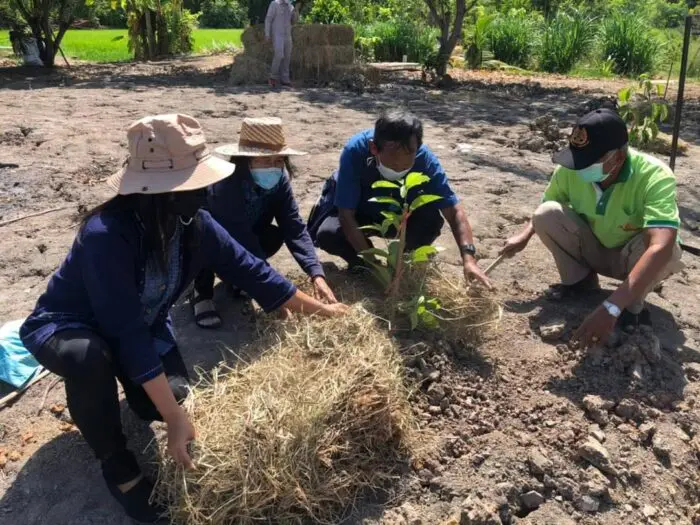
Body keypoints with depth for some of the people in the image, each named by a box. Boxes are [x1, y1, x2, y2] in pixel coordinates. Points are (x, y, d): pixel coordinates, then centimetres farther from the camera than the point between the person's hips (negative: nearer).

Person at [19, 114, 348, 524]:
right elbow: (127, 332, -39)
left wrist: (320, 310, -7)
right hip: (68, 327, -5)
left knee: (170, 399, -13)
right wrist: (174, 416, -40)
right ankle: (116, 463, -11)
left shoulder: (193, 224, -19)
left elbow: (250, 270, -11)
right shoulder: (106, 234, -38)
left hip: (142, 323, 5)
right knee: (90, 358, -38)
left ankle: (129, 377, 24)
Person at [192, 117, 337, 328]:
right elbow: (241, 237, -39)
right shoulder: (227, 184, -36)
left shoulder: (279, 179, -19)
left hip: (239, 241, 5)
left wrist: (317, 274, -36)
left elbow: (294, 228, -23)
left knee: (274, 236, -24)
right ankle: (202, 292, -8)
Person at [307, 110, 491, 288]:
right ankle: (361, 264, 0)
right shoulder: (355, 151, -36)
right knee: (327, 233, -32)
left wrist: (468, 257, -42)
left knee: (432, 220, -27)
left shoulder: (424, 158, -30)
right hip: (356, 211, -1)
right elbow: (346, 216, -31)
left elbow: (454, 210, -27)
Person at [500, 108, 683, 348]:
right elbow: (546, 204, 2)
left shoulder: (655, 177, -36)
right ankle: (579, 280, 1)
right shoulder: (569, 170, -23)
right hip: (593, 250, 3)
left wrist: (611, 308, -58)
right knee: (547, 213, -23)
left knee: (666, 248, -38)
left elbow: (660, 248, -49)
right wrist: (525, 236, -14)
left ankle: (633, 306, -7)